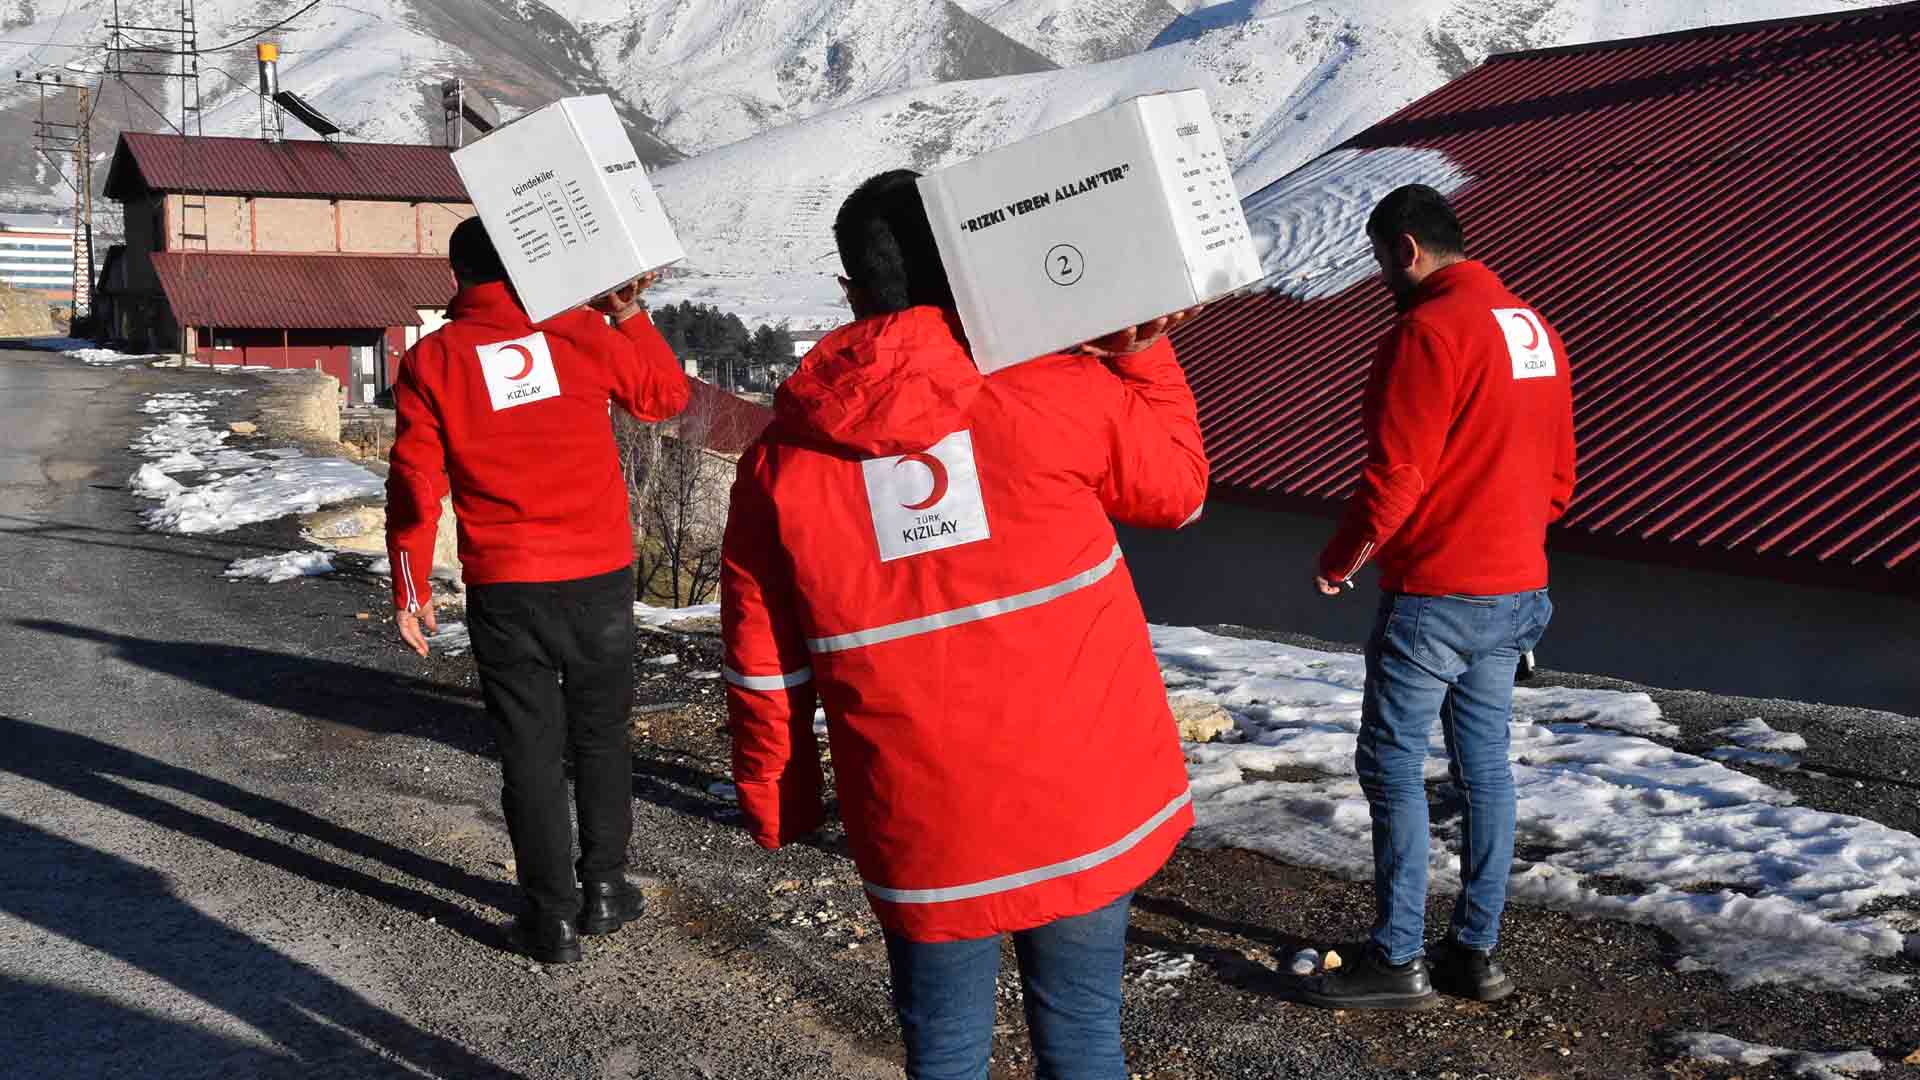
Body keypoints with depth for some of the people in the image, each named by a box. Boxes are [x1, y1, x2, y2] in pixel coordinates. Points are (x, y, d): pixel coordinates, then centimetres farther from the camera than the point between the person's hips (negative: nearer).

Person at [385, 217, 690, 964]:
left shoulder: (432, 359, -2)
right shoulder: (579, 333, -2)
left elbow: (415, 483, -3)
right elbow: (667, 393, 13)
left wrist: (411, 592, 5)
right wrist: (630, 315, 20)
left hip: (505, 590, -1)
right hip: (599, 577, 1)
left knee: (531, 750, 9)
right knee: (601, 736, 18)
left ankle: (552, 917, 13)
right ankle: (604, 889, 26)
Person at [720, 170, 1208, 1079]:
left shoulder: (779, 462, -5)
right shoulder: (1061, 394, -11)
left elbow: (763, 671, 2)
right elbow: (1178, 487, 8)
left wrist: (777, 810, 14)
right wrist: (1143, 353, 13)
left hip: (924, 833, 1)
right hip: (1087, 806, 0)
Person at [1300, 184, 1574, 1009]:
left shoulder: (1429, 330, -16)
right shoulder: (1535, 329, 13)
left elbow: (1396, 474, -18)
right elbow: (1557, 475, 17)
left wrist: (1339, 561, -5)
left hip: (1434, 593, -9)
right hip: (1517, 590, 9)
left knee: (1393, 763, 0)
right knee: (1484, 763, 12)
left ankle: (1397, 961, 5)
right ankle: (1476, 952, 19)